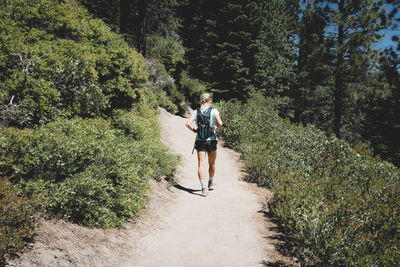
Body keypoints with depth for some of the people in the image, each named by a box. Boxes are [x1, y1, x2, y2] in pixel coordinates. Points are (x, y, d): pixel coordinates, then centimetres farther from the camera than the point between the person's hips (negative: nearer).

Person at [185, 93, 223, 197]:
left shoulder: (196, 112, 2)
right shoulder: (214, 111, -5)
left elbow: (188, 124, -9)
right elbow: (220, 123, -17)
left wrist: (194, 130, 7)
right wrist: (216, 129, 3)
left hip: (200, 140, 1)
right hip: (212, 140, -1)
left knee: (201, 165, -1)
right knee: (212, 164, 20)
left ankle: (204, 187, -14)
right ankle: (211, 183, 38)